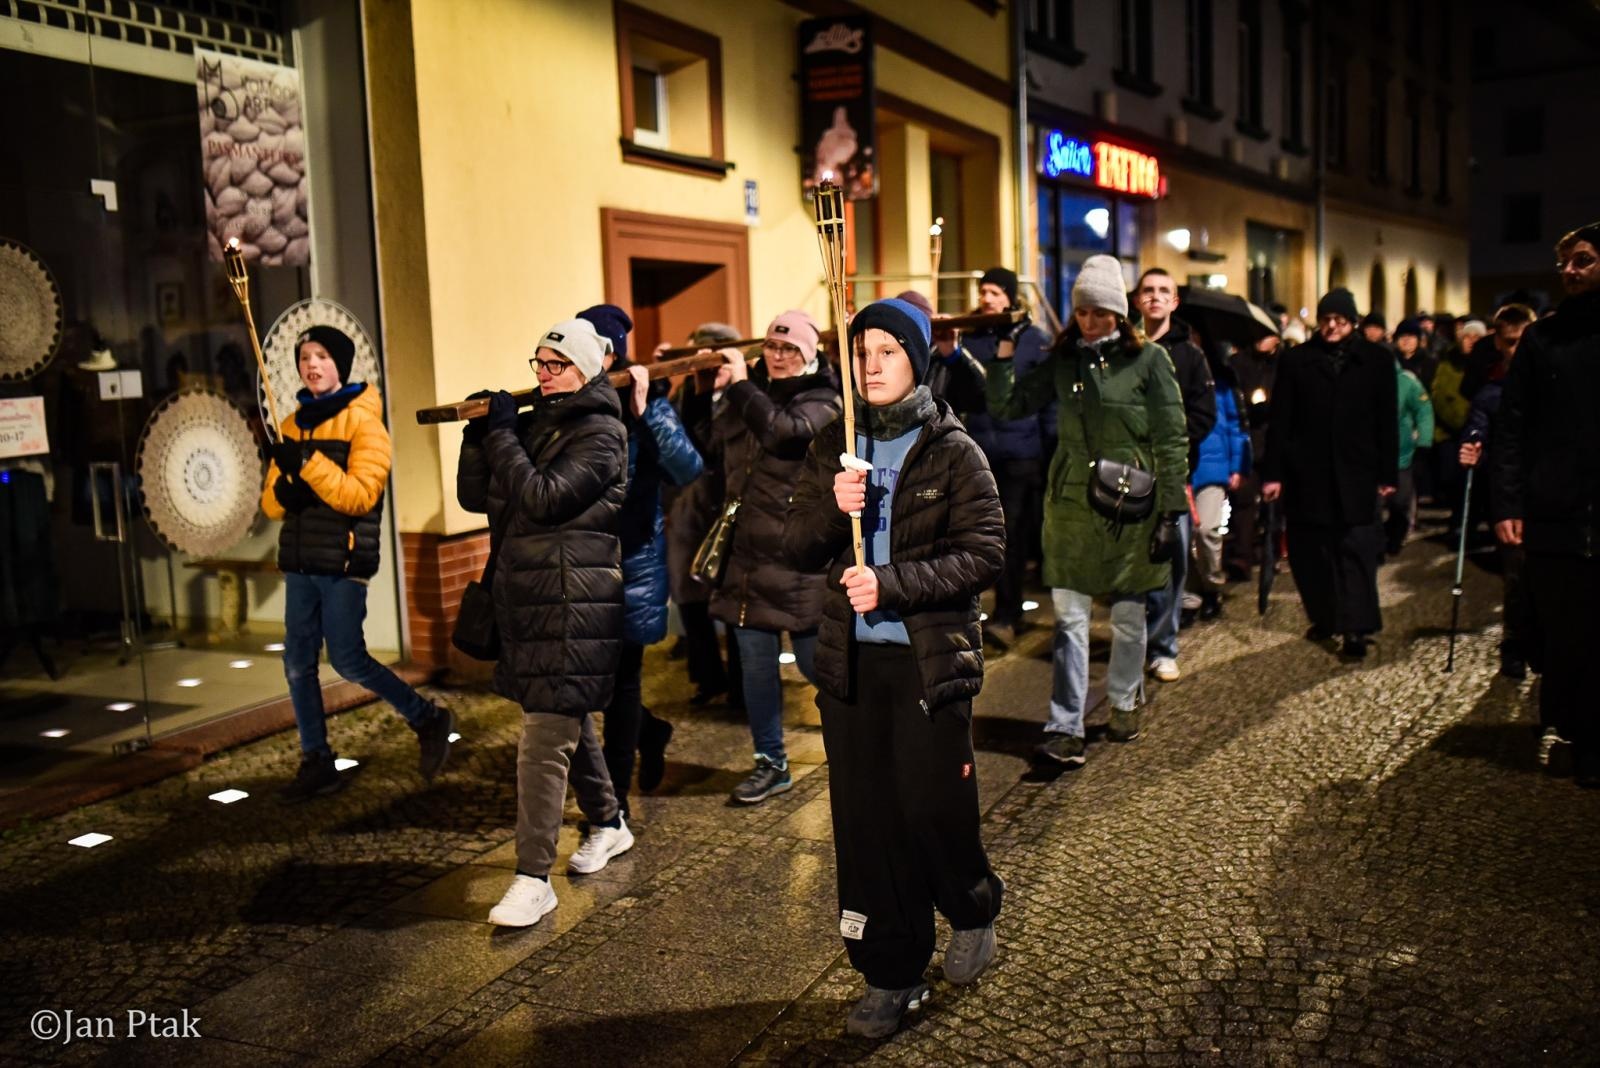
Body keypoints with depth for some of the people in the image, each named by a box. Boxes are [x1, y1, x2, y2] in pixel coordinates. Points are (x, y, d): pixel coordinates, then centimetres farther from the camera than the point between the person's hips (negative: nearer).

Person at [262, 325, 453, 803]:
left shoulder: (363, 420, -7)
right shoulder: (293, 425, 13)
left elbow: (361, 495, -17)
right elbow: (271, 502, 11)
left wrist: (308, 463, -25)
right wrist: (283, 493, -12)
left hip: (343, 564, -7)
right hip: (301, 563, 7)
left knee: (347, 660, -8)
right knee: (298, 665, 7)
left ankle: (429, 719, 11)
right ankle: (317, 763, 19)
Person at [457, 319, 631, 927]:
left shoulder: (600, 433, -8)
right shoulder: (533, 424, 14)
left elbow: (544, 498, -20)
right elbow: (474, 497, 12)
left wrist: (503, 434, -12)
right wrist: (480, 434, -2)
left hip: (572, 604, -8)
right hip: (526, 597, 8)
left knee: (545, 738, -10)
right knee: (568, 721, 20)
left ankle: (533, 878, -5)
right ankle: (608, 823, 38)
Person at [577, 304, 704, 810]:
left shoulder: (650, 403, -6)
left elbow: (690, 470, -20)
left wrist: (645, 410, -24)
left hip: (634, 559, -4)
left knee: (621, 673, 3)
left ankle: (615, 798, 17)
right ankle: (650, 731, 40)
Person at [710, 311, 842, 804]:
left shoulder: (822, 401, -6)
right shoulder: (756, 393, 13)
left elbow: (784, 432, -26)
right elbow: (724, 450, 15)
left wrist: (740, 385, -21)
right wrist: (726, 392, 6)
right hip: (749, 547, 6)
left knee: (816, 661, 2)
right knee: (755, 663, 9)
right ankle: (771, 763, 23)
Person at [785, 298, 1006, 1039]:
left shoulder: (952, 450, -6)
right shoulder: (833, 447, 6)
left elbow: (985, 552, -11)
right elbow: (798, 550, 4)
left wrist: (893, 584, -20)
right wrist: (833, 510, -16)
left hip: (931, 657, -3)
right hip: (850, 658, 4)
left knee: (933, 807, 2)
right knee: (865, 818, 8)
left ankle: (972, 911, 35)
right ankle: (891, 973, 24)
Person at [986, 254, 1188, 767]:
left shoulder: (1148, 359, -3)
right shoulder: (1062, 360, 6)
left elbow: (1171, 441, -4)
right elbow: (1006, 407, 5)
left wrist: (1170, 512, -9)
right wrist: (1003, 355, -9)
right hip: (1070, 503, 2)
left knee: (1127, 615, 12)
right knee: (1069, 617, 0)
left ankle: (1124, 702, 35)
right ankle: (1065, 729, 1)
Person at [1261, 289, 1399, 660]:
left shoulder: (1377, 360, 6)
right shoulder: (1296, 360, 5)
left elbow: (1388, 421, 7)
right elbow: (1280, 420, 3)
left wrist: (1388, 474, 3)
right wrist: (1273, 472, -2)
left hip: (1356, 473, -1)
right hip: (1306, 473, 1)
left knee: (1356, 550, -3)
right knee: (1309, 549, 6)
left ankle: (1356, 628, -1)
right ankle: (1324, 617, 20)